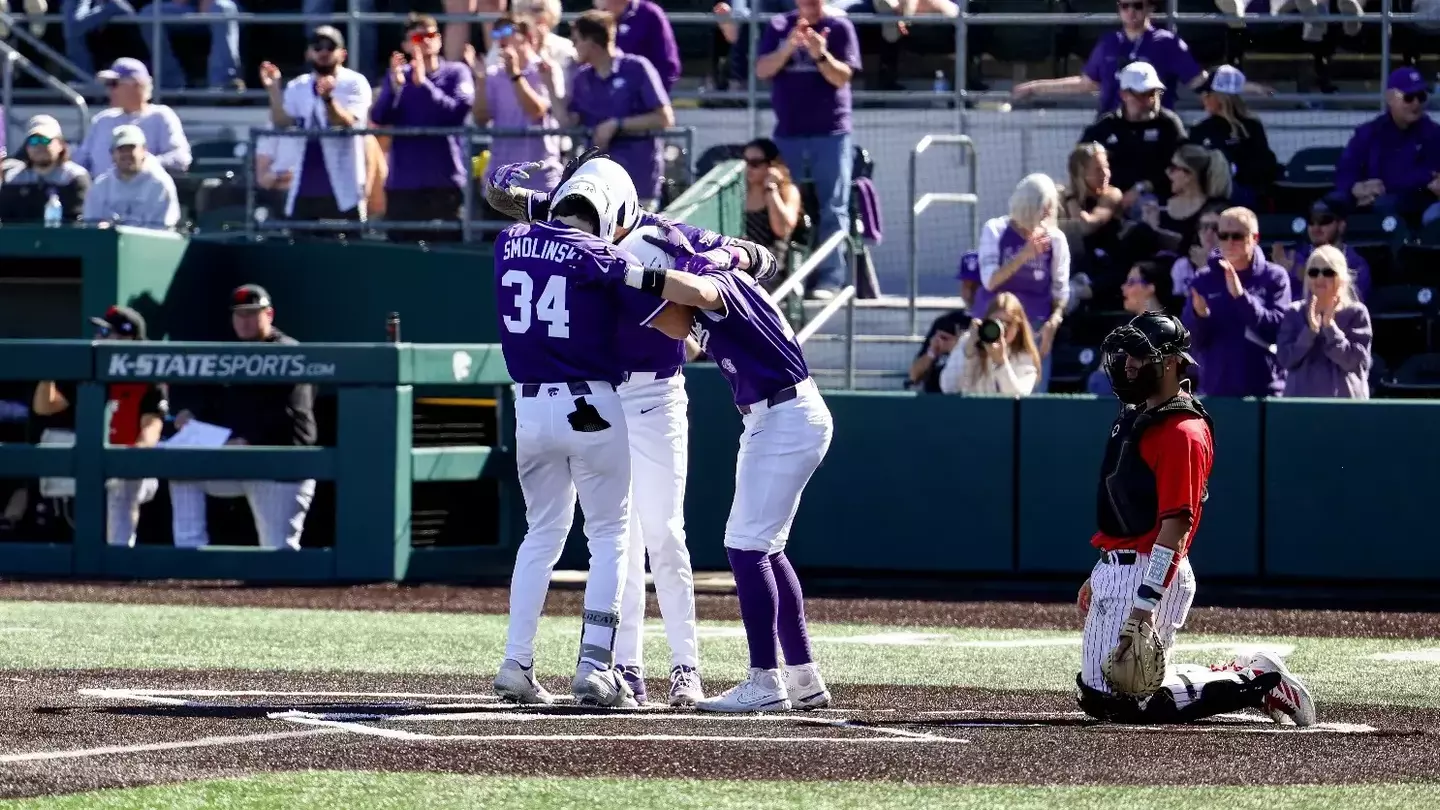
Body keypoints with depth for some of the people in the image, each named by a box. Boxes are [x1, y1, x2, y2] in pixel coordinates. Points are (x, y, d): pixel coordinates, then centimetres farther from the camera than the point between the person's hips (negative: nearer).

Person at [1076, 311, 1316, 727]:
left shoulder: (1182, 432, -16)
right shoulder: (1133, 417, 16)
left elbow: (1175, 526, -22)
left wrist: (1144, 606, -28)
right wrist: (1097, 577, 23)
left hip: (1150, 573, -10)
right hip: (1114, 567, 10)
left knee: (1120, 700, -14)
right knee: (1094, 694, 12)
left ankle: (1256, 681, -4)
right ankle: (1242, 675, 16)